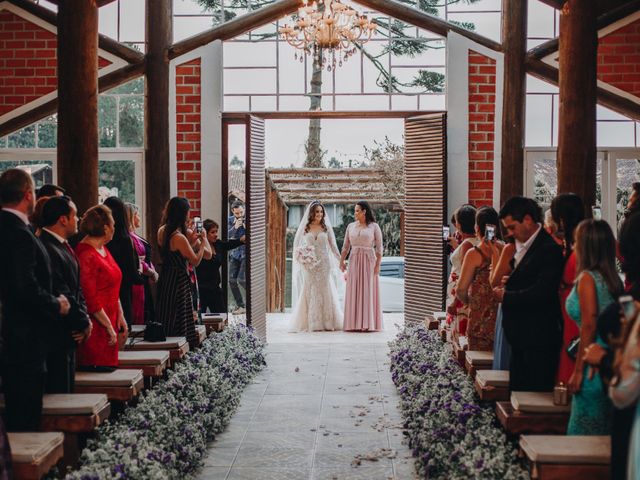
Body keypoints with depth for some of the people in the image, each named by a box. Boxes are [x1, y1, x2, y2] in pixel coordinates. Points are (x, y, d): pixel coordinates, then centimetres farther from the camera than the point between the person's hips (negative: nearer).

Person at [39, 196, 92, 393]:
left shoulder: (63, 246, 13)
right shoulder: (47, 249, -20)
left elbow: (76, 288, 17)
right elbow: (61, 295, -22)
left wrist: (84, 317, 1)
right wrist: (84, 323, -10)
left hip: (68, 338, 10)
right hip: (55, 339, -10)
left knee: (66, 390, 15)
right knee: (58, 391, -4)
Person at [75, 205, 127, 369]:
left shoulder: (103, 249, 14)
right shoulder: (86, 255, -16)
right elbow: (89, 298, -17)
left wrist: (120, 315, 12)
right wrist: (109, 326, -14)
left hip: (109, 323, 9)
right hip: (96, 327, -9)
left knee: (108, 370, 9)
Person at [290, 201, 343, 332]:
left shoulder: (326, 228, 6)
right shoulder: (305, 228, 6)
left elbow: (333, 246, 5)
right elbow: (297, 245, 9)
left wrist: (341, 260, -3)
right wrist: (301, 256, -10)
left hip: (324, 263, 0)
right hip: (309, 264, 0)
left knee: (324, 291, 1)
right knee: (310, 291, 0)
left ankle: (326, 322, 5)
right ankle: (311, 323, 3)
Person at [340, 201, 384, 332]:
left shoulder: (374, 227, -3)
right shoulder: (351, 226, 8)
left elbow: (379, 247, -4)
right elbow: (346, 246, 10)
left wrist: (378, 265, -12)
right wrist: (341, 262, 0)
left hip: (369, 261, -4)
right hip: (354, 261, 4)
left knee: (368, 291, -4)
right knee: (354, 291, 1)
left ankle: (368, 324, -1)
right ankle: (355, 324, 4)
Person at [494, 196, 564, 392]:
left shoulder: (549, 248, -17)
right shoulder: (521, 245, 12)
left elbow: (541, 293, -24)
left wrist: (506, 296, -13)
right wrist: (507, 286, 2)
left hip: (539, 340, -9)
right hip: (520, 336, 9)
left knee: (537, 392, -3)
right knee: (517, 389, 15)